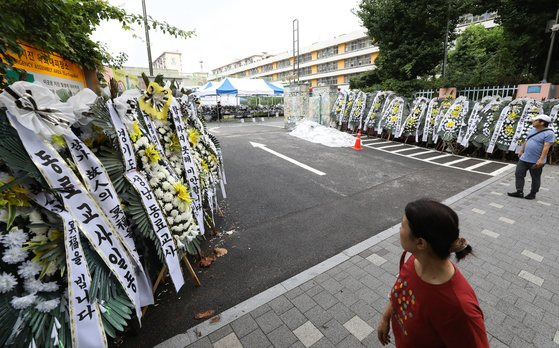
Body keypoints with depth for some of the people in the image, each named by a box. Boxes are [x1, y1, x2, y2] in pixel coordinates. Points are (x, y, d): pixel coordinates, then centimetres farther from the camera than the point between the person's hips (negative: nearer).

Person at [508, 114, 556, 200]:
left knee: (535, 178, 7)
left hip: (536, 161, -7)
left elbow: (546, 147, -22)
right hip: (524, 158, 7)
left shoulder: (549, 133, -15)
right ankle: (519, 192, 8)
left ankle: (533, 194, 20)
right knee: (518, 174, 3)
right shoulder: (533, 130, 9)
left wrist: (541, 159, -29)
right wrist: (521, 151, 20)